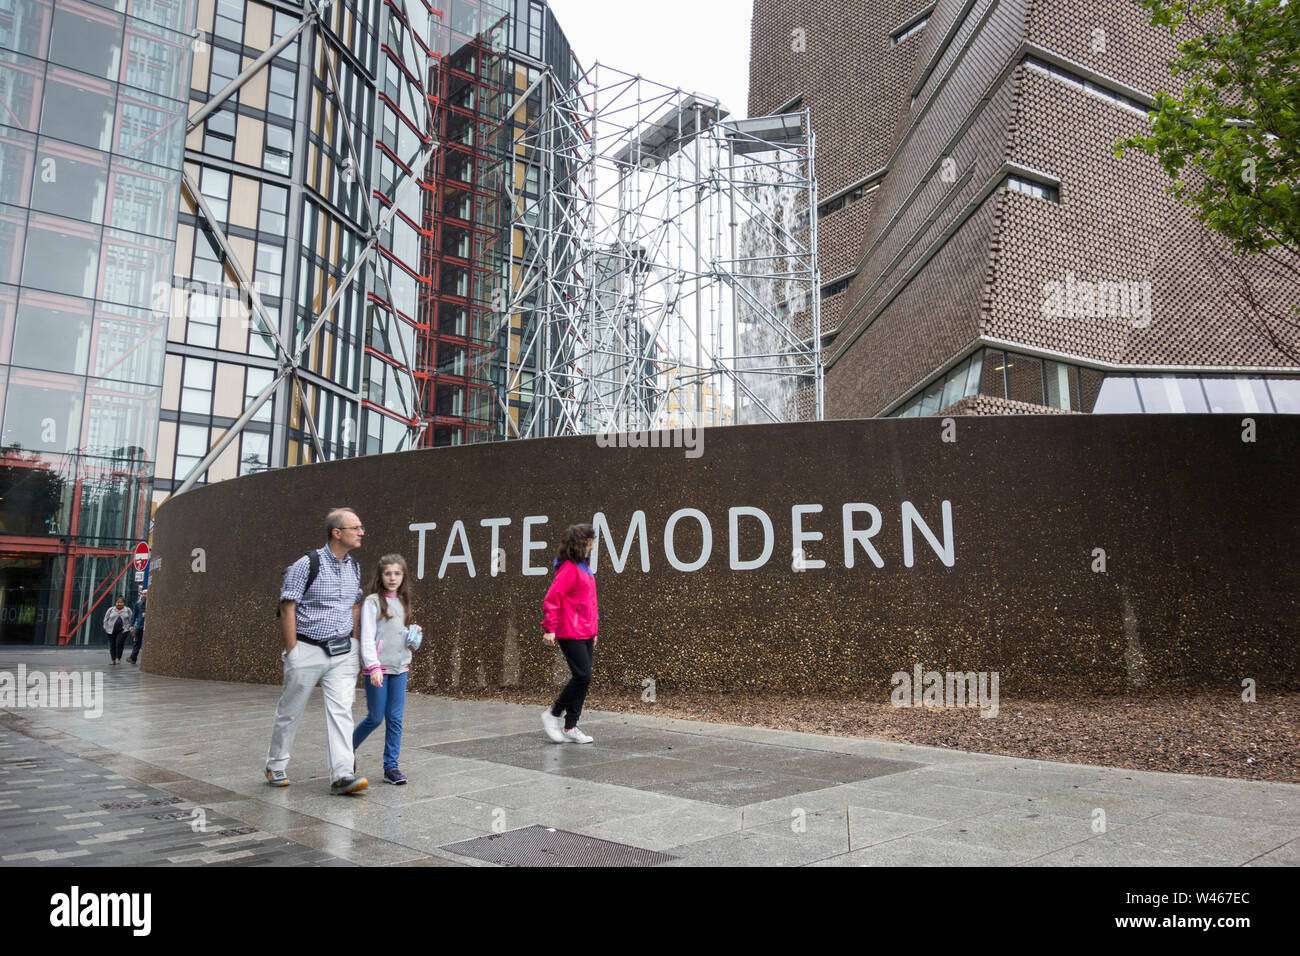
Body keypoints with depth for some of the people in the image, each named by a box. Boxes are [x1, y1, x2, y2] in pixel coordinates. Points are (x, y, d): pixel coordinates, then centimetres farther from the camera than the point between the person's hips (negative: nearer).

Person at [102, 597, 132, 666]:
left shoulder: (127, 611, 9)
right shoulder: (111, 610, 9)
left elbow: (131, 620, 12)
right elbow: (106, 620, 13)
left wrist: (129, 628, 1)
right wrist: (106, 628, 6)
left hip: (122, 631, -2)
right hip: (111, 631, 2)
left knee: (119, 643, -17)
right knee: (112, 645, 4)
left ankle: (118, 658, -7)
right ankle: (113, 659, 15)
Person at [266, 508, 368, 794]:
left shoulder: (354, 567, 8)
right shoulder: (307, 564, -11)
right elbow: (288, 608, -10)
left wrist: (352, 643, 13)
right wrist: (292, 650, -12)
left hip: (343, 652, 5)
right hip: (308, 650, -4)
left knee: (341, 710, -4)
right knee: (290, 711, 9)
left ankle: (343, 775, -6)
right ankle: (275, 766, 28)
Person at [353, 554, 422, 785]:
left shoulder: (402, 602, 14)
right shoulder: (373, 602, -5)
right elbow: (367, 638, -11)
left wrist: (413, 635, 2)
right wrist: (374, 666, -20)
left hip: (399, 668, 5)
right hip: (377, 668, -5)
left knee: (395, 718, 4)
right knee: (375, 718, 1)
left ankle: (391, 766, 12)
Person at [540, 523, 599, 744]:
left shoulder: (584, 567, 16)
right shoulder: (568, 568, -13)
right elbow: (551, 599, -16)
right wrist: (550, 629, -20)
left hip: (586, 633, 9)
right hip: (571, 633, -9)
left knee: (583, 679, 8)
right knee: (583, 677, -10)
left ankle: (570, 728, 15)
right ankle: (553, 714, 8)